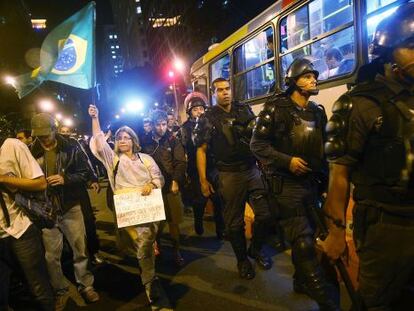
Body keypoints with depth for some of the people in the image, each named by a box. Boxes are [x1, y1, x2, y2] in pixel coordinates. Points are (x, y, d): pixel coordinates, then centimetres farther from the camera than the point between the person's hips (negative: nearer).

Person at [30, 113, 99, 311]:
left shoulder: (71, 147, -4)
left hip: (71, 207, -1)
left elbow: (84, 173, -3)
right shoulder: (32, 151, 0)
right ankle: (60, 291, 28)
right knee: (51, 255, 9)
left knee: (80, 249, 10)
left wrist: (65, 179, -18)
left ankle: (85, 285, 28)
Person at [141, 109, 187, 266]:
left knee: (173, 220, 5)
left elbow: (180, 163, -5)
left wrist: (176, 181, -15)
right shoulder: (146, 143, 4)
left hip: (171, 186, -1)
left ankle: (176, 249, 18)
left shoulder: (173, 140, 1)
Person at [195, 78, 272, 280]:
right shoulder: (208, 118, -1)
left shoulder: (244, 109, 9)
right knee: (234, 222, 7)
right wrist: (203, 180, -8)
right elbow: (201, 150, -4)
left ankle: (256, 249, 31)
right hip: (229, 175, -3)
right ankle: (242, 260, 29)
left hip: (253, 170, 4)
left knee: (265, 214, 5)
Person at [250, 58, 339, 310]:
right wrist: (287, 160, -19)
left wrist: (324, 177, 11)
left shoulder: (318, 112, 13)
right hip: (287, 184, -7)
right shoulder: (276, 109, -6)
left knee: (308, 236, 16)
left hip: (312, 183, 7)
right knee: (303, 242, -9)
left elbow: (321, 148, 20)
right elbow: (257, 144, -10)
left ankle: (302, 282, 36)